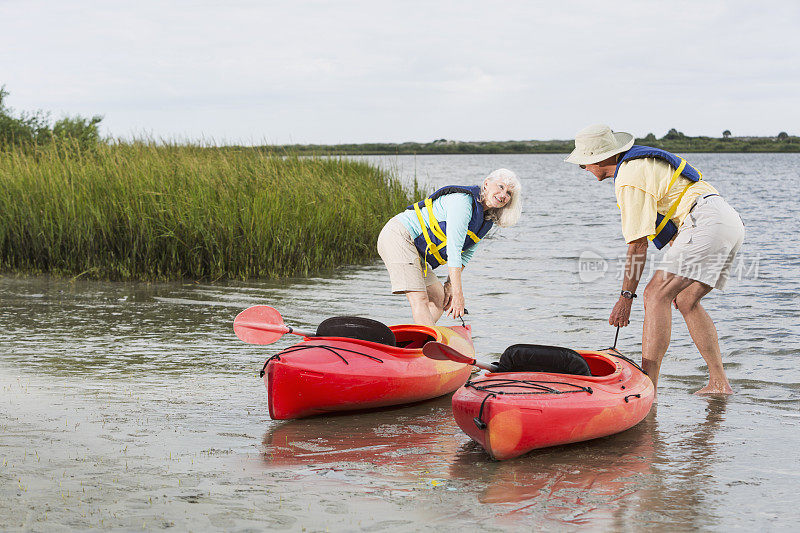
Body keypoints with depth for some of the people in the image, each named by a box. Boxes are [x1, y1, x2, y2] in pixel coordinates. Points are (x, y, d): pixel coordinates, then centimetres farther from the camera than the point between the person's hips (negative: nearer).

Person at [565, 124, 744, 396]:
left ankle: (647, 385, -21)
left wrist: (626, 296, -5)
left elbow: (638, 244, -10)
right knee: (686, 301, 16)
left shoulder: (629, 180, -9)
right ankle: (719, 384, 13)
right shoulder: (641, 160, 23)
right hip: (732, 222, 10)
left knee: (656, 295, -13)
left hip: (707, 224, -10)